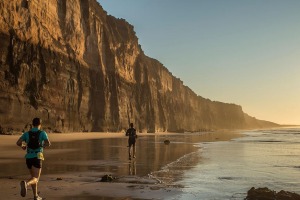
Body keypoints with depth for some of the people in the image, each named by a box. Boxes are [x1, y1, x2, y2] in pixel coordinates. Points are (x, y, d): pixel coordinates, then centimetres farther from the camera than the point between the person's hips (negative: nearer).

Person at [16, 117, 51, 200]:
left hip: (28, 158, 5)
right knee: (35, 179, -9)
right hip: (37, 158, -5)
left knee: (34, 176, 23)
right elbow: (48, 144, -17)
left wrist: (22, 146, 19)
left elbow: (18, 143, -7)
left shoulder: (27, 133, 6)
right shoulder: (43, 133, -4)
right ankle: (25, 184, -44)